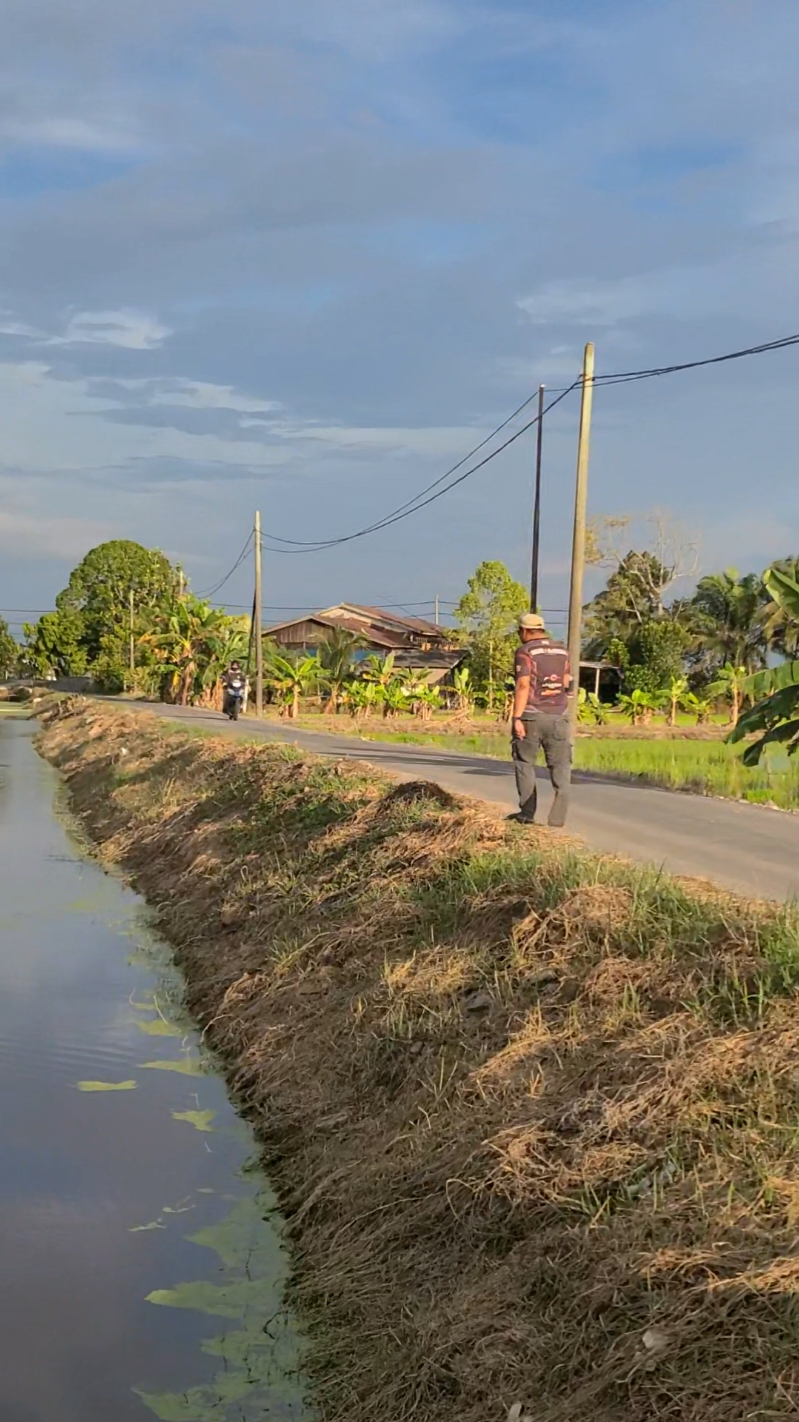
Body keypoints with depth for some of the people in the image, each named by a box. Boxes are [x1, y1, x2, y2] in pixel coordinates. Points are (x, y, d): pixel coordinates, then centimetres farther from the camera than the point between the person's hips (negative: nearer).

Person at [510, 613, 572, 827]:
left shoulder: (525, 651, -7)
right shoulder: (561, 650, 10)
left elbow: (523, 685, -15)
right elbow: (566, 683, 15)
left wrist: (516, 718, -17)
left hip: (532, 715, -4)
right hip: (559, 716, 4)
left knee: (525, 762, 11)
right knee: (560, 766, 4)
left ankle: (527, 813, 10)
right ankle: (558, 818, -5)